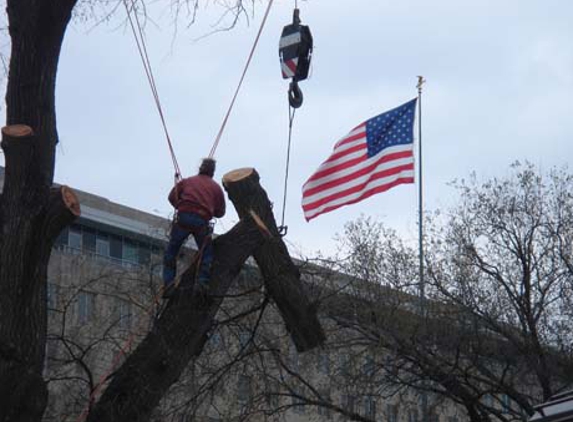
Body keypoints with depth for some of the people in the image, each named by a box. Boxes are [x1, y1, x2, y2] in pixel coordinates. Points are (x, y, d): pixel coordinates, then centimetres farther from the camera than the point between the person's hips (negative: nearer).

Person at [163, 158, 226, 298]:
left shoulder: (187, 181, 19)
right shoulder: (216, 187, 18)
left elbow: (172, 197, 12)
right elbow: (220, 212, 18)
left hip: (183, 218, 0)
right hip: (202, 221, 0)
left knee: (171, 251, 10)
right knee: (206, 253, 14)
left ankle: (169, 283, -1)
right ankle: (202, 282, -3)